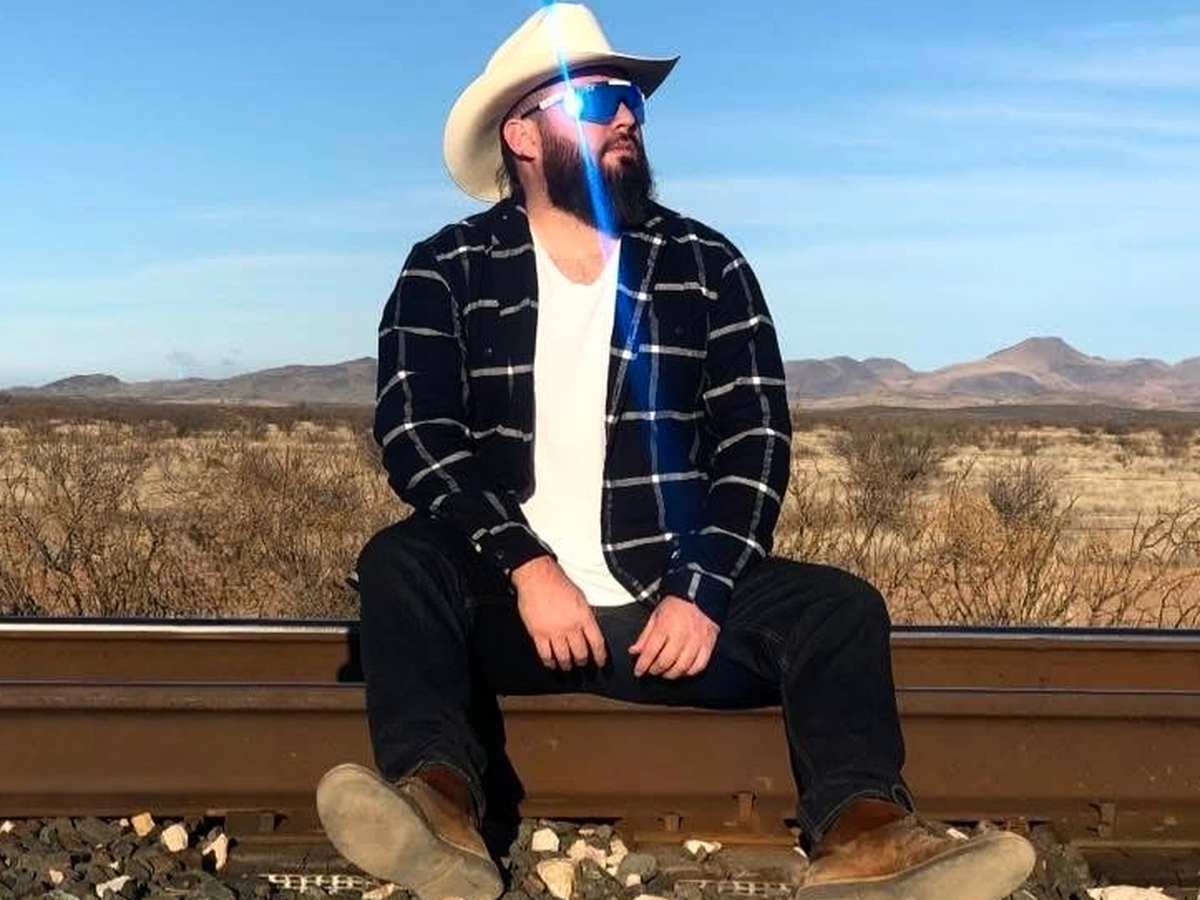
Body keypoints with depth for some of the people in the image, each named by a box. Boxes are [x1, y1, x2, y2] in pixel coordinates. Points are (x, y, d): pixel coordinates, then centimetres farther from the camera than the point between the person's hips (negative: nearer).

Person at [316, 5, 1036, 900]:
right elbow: (416, 436, -10)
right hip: (513, 604, -1)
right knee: (402, 562, -28)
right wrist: (525, 567, -24)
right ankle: (440, 811, -45)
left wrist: (701, 591, -16)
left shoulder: (707, 265, 6)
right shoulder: (446, 272, 2)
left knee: (839, 606, -20)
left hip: (675, 602, 2)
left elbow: (756, 441, -2)